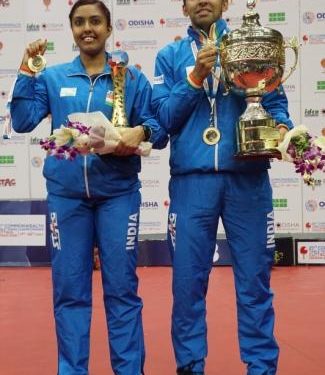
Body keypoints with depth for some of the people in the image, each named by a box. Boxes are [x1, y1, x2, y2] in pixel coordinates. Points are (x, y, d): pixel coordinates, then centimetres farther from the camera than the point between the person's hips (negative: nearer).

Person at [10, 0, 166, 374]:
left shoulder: (131, 77, 7)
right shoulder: (52, 77, 10)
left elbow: (157, 127, 3)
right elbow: (22, 122, 0)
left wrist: (141, 132, -19)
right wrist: (27, 70, -3)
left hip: (118, 192, -1)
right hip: (66, 193, 1)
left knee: (122, 286, 1)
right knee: (68, 287, 4)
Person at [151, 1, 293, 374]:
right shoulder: (170, 56, 12)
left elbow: (275, 100, 7)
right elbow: (163, 118, 2)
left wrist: (281, 127, -13)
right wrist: (195, 76, -9)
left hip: (247, 178, 0)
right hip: (191, 180, 1)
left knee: (254, 279, 3)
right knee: (188, 281, 4)